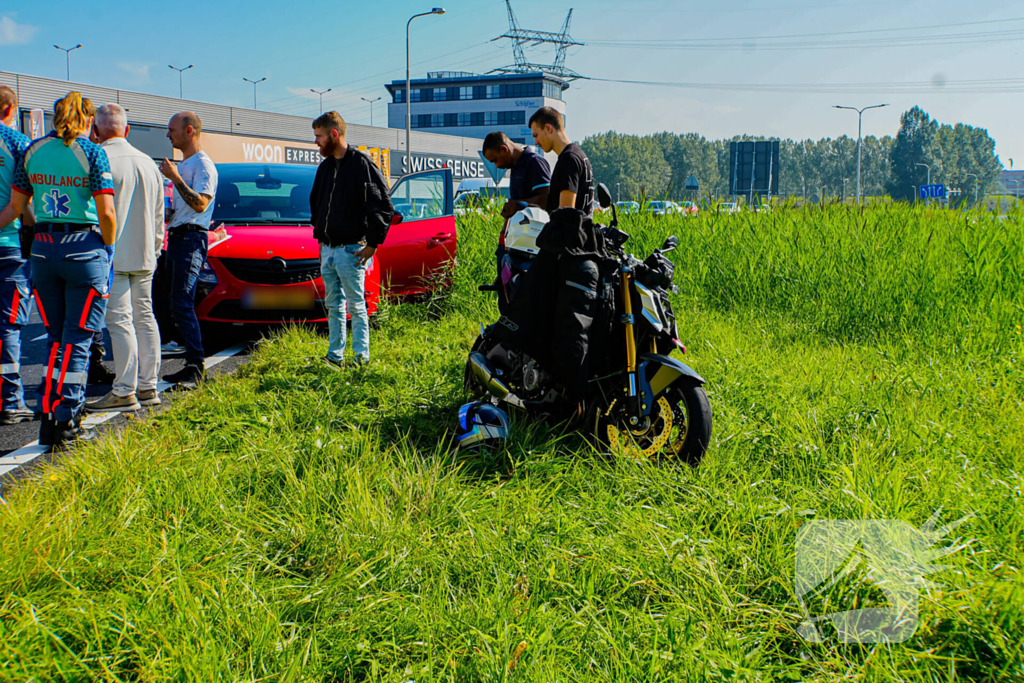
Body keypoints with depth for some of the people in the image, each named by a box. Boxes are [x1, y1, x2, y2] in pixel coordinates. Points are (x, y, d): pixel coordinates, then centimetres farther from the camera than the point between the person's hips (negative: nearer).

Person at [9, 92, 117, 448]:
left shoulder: (32, 150, 7)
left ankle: (49, 415, 13)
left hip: (43, 249, 4)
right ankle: (66, 422, 1)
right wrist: (108, 249, 2)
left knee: (56, 338, 16)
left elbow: (16, 204, 9)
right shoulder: (92, 153, -7)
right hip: (84, 248, -4)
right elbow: (106, 213, -12)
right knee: (77, 339, 2)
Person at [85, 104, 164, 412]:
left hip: (113, 255, -7)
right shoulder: (148, 162, 13)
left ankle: (124, 392, -6)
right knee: (144, 317, 11)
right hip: (144, 255, 7)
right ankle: (148, 386, 15)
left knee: (119, 320, -7)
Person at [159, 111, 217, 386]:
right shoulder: (182, 165, 23)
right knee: (177, 305, 8)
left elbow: (200, 204, -21)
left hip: (191, 239, -10)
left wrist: (175, 178, -20)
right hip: (175, 237, 10)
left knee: (182, 304, -17)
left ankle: (196, 366, -16)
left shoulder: (203, 164, -9)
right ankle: (191, 365, 11)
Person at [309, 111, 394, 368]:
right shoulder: (325, 167, 14)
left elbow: (383, 207, -11)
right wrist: (319, 235, 18)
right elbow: (315, 203, 28)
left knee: (356, 304, -3)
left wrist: (372, 244, -12)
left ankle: (362, 354, 5)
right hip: (327, 250, 7)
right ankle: (335, 355, 17)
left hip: (351, 249, -7)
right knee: (333, 305, 11)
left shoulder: (362, 164, -9)